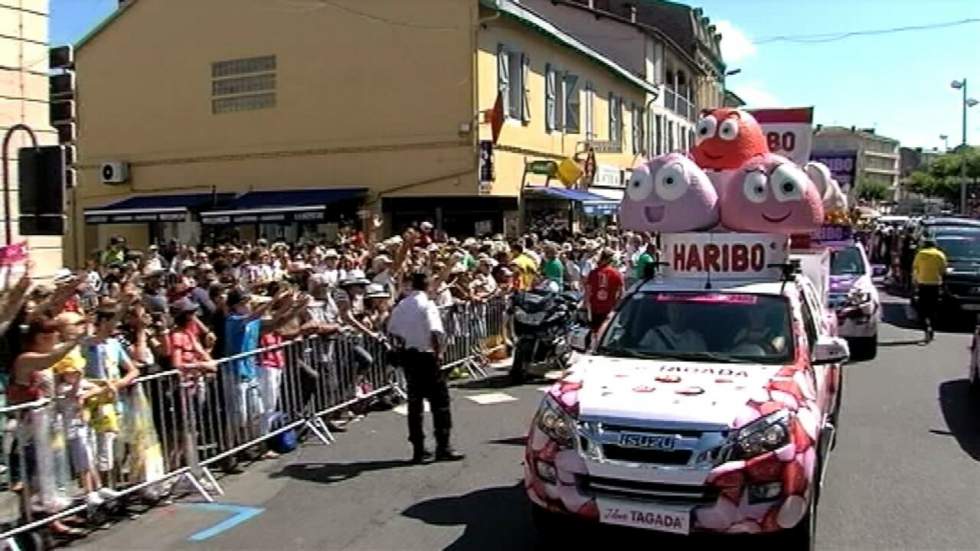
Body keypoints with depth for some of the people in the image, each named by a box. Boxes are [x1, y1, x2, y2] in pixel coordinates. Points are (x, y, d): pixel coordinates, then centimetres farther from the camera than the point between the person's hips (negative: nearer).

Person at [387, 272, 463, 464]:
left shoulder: (401, 305, 6)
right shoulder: (427, 304, -14)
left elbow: (392, 329, 8)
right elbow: (435, 332, -24)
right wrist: (438, 351, -11)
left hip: (408, 355, 7)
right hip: (426, 356, -7)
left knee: (414, 401, 11)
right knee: (440, 400, 4)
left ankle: (418, 450, 15)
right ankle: (443, 447, 5)